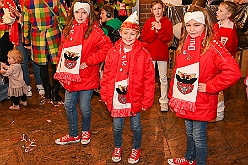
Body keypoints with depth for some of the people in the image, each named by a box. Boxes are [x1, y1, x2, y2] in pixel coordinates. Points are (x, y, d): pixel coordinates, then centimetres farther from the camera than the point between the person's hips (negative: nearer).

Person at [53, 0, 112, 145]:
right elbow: (62, 49, 15)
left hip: (86, 76, -5)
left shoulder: (94, 30, -10)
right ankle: (73, 135, 33)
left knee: (85, 107, 7)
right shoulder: (69, 30, 7)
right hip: (70, 76, 6)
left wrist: (88, 61, -18)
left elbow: (107, 48, -19)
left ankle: (86, 131, 36)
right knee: (69, 105, 13)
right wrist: (61, 71, 9)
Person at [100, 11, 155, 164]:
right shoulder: (113, 52, -2)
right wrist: (105, 95, 2)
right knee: (117, 126, 17)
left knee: (136, 125, 15)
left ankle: (136, 149, 40)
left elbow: (149, 79, -9)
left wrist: (147, 100, -8)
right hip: (116, 98, 2)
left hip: (135, 98, -2)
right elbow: (106, 75, 3)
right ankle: (118, 147, 42)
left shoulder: (144, 54, -11)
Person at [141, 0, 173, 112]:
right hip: (150, 53, 1)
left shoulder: (167, 22, 0)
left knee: (163, 78, 6)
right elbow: (143, 37, -5)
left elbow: (169, 38, -11)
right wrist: (154, 31, -16)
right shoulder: (148, 22, 5)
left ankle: (163, 101, 14)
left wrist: (160, 29, -21)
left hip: (162, 54, -1)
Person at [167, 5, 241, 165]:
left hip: (202, 103, -6)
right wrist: (172, 94, 10)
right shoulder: (184, 44, 3)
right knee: (190, 133, 25)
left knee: (199, 137, 9)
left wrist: (208, 86, -23)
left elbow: (233, 71, -29)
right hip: (185, 100, 7)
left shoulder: (212, 46, -19)